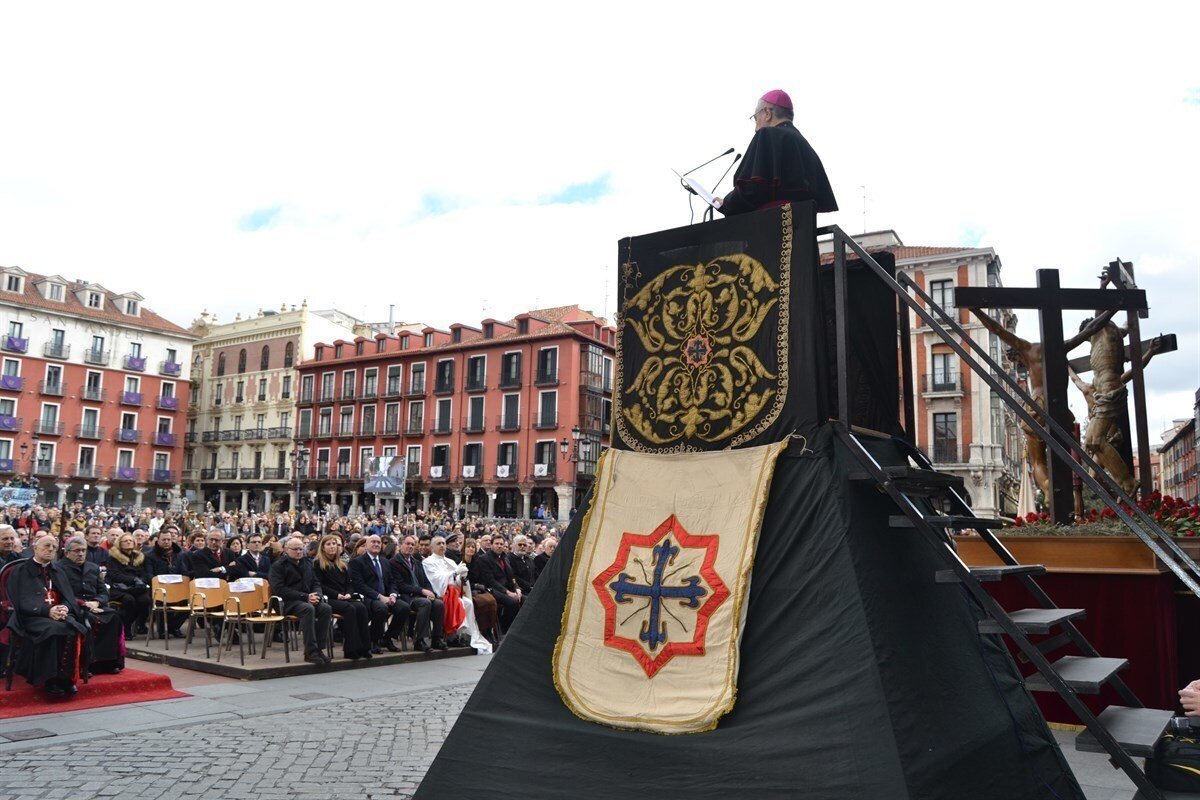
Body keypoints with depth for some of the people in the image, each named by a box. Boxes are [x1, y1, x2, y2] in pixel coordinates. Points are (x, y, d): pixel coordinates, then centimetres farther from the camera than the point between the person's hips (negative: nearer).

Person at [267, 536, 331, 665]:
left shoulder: (307, 563, 20)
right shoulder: (277, 566, 2)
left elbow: (316, 584, 20)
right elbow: (279, 589, -11)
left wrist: (316, 595, -6)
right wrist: (305, 597, -19)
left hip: (309, 599, 5)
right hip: (288, 602, -5)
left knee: (326, 608, -26)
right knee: (308, 609, -36)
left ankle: (319, 648, -22)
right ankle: (310, 651, -32)